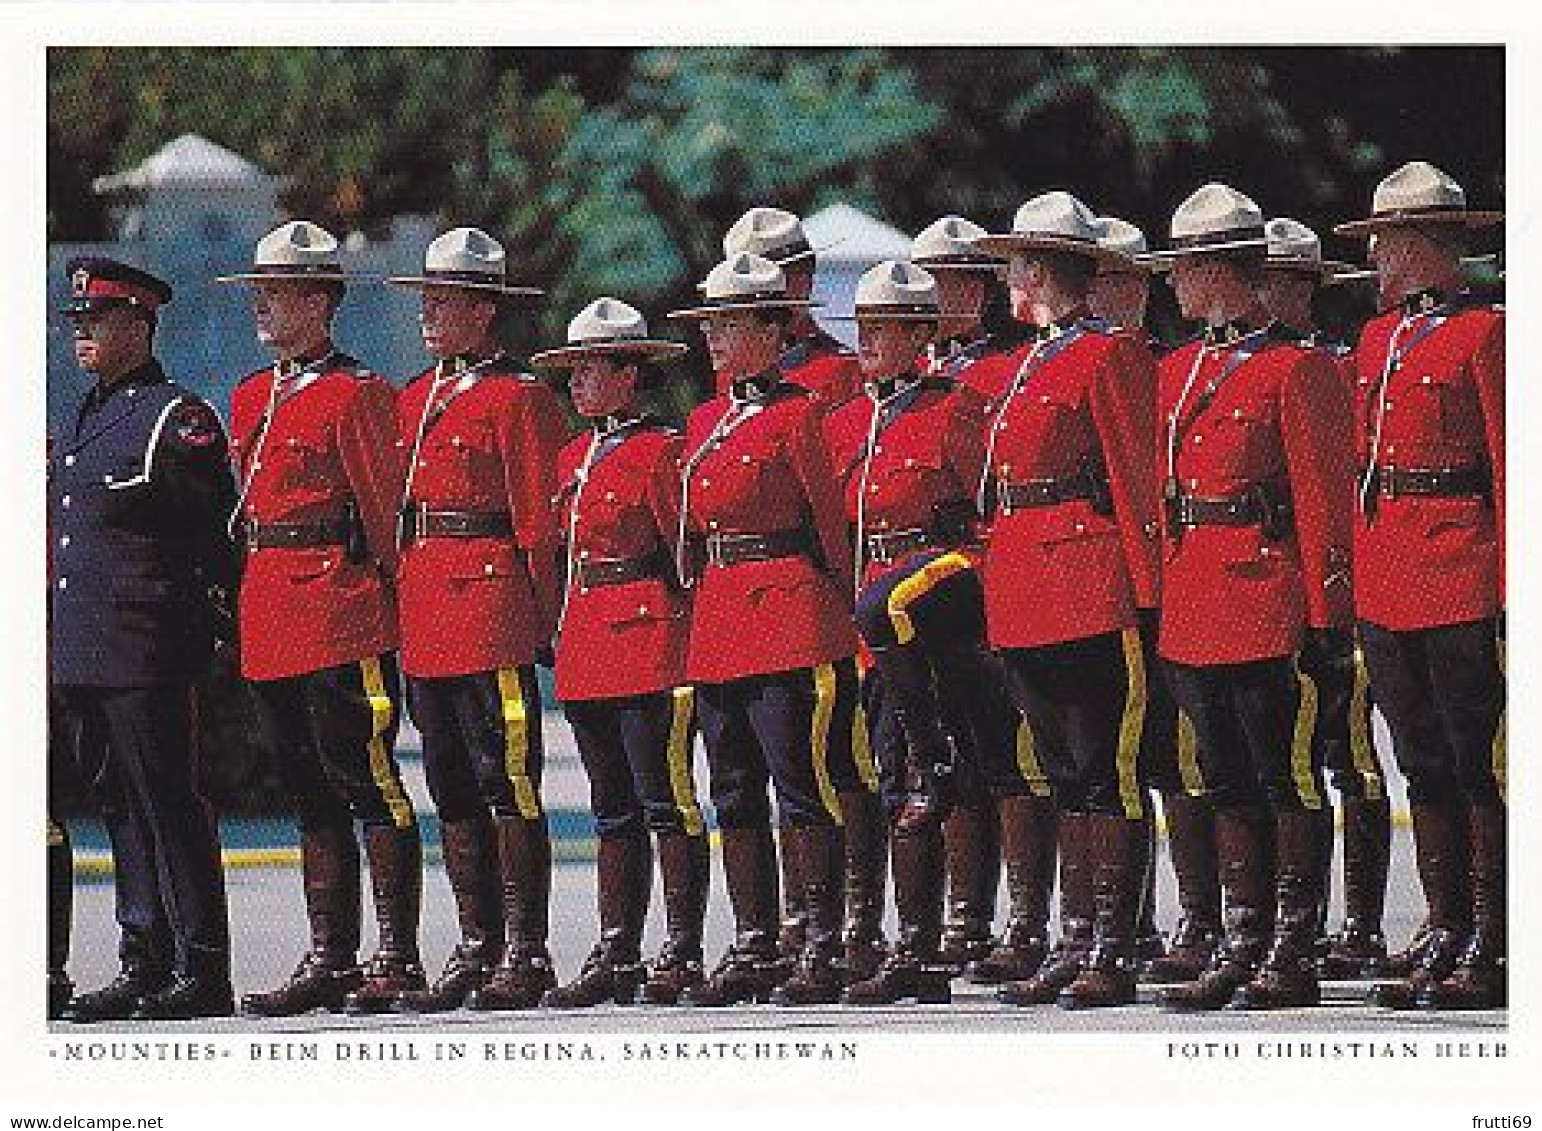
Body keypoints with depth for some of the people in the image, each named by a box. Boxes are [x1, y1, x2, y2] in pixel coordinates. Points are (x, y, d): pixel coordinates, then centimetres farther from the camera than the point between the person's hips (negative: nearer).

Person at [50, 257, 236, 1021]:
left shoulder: (176, 420, -8)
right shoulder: (80, 425, 17)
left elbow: (221, 538, -8)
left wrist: (201, 618, -8)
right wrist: (57, 645, 18)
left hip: (146, 653, -8)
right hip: (77, 655, 8)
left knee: (169, 807, -6)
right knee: (120, 810, 11)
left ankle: (203, 973, -3)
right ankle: (144, 967, 15)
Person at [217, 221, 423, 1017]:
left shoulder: (355, 396, -8)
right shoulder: (250, 398, 16)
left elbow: (386, 511, -8)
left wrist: (391, 606, -8)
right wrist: (248, 607, 16)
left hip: (342, 613, -8)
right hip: (270, 625, 8)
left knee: (369, 787, -6)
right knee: (311, 794, 10)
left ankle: (398, 958, -4)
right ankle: (330, 960, 14)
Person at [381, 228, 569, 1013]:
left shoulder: (517, 400, -6)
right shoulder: (415, 400, 16)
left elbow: (540, 522, -8)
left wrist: (545, 621, -9)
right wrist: (404, 608, 13)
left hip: (491, 599, -8)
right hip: (426, 614, 8)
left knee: (506, 777, -5)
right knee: (451, 786, 9)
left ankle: (525, 955, -3)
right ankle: (477, 950, 14)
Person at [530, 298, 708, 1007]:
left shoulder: (659, 451, -8)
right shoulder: (575, 458, 16)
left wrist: (682, 630, -9)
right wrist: (567, 629, 15)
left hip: (650, 638, -8)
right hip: (587, 649, 8)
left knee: (664, 801, -5)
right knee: (613, 809, 10)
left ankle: (682, 953, -2)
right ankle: (615, 956, 12)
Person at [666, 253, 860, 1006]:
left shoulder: (797, 415, -6)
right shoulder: (705, 421, 16)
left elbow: (832, 522, -5)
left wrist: (839, 615, -3)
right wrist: (696, 589, 16)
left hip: (790, 623, -8)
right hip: (717, 627, 8)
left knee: (804, 788, -7)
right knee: (734, 796, 9)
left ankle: (824, 951, -4)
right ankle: (753, 950, 14)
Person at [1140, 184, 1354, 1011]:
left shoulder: (1294, 370, -7)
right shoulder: (1177, 371, 14)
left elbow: (1323, 500, -9)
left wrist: (1326, 615, -12)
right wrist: (1161, 598, 11)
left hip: (1267, 601, -7)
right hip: (1194, 614, 7)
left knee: (1288, 781, -2)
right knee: (1228, 785, 10)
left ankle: (1294, 956, 1)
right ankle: (1244, 948, 15)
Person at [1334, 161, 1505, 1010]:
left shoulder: (1483, 334, -6)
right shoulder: (1378, 338, 16)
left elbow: (1511, 466, -9)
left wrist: (1508, 588, -13)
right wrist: (1353, 574, 11)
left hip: (1461, 579, -7)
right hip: (1386, 582, 7)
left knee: (1476, 765, -4)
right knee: (1423, 769, 9)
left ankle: (1490, 951, -2)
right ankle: (1447, 936, 13)